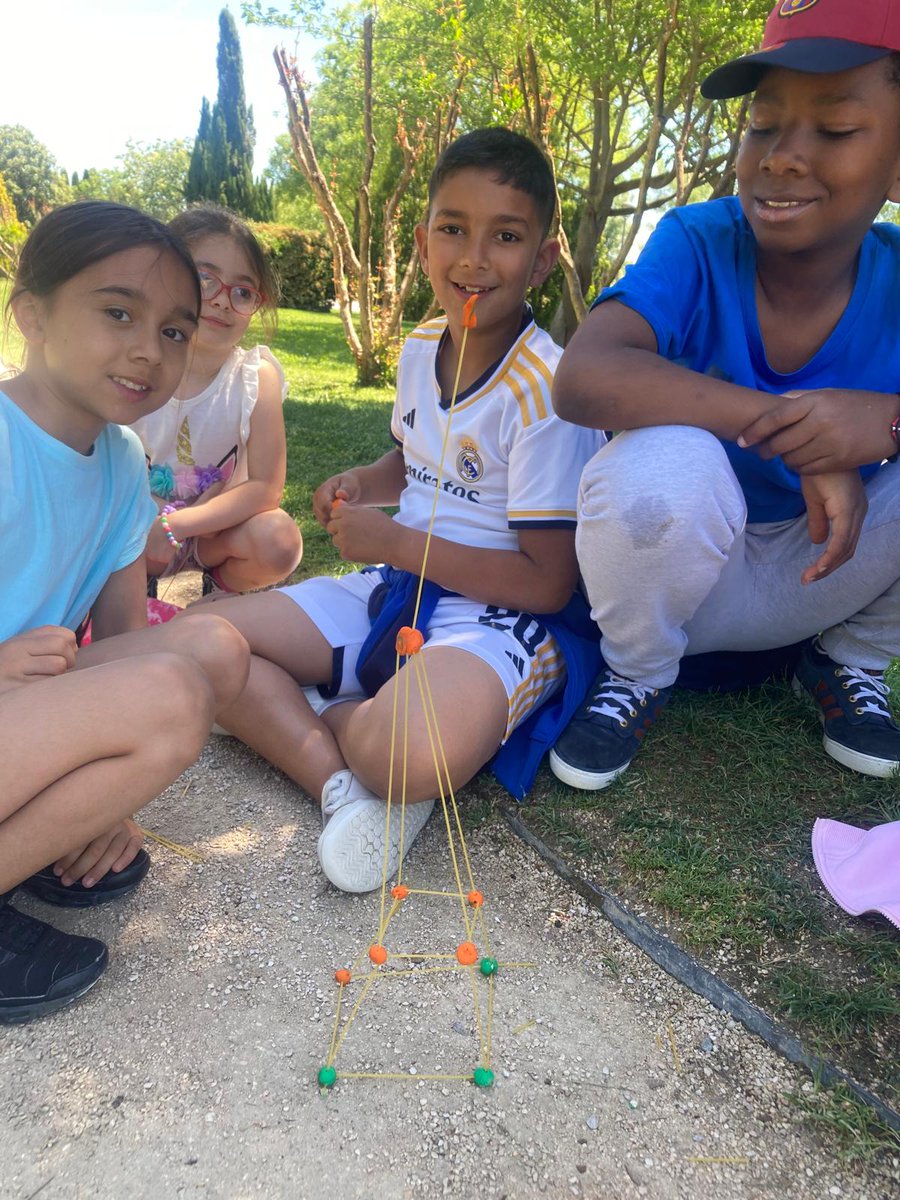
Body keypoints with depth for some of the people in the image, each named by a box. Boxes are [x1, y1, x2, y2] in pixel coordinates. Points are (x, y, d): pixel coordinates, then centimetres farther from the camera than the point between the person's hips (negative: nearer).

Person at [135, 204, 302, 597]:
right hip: (134, 522, 1)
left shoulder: (257, 377, -17)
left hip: (213, 529, -1)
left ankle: (222, 587, 4)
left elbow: (266, 488, -21)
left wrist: (174, 525, -28)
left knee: (279, 540, -30)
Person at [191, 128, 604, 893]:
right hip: (395, 590, 8)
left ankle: (329, 715, -5)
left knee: (412, 754, -39)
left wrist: (393, 541, -16)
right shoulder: (420, 348, 5)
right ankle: (340, 778, -18)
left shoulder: (546, 390, -18)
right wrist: (364, 484, 1)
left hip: (499, 616, -7)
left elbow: (548, 583, -19)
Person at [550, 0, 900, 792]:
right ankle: (638, 676, -3)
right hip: (678, 570, -3)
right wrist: (793, 431, -36)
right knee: (662, 460, -34)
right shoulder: (698, 244, -18)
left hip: (829, 575, 3)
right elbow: (582, 379, -35)